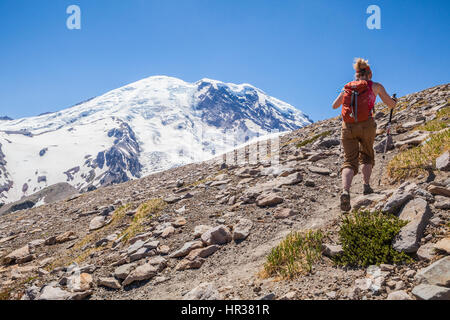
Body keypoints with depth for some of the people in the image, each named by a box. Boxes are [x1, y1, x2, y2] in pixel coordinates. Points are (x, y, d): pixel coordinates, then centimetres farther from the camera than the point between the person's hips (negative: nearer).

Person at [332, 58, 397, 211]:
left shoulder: (347, 87, 17)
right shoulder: (375, 86, 11)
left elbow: (334, 106, 25)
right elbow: (391, 105, 18)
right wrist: (394, 100, 42)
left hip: (347, 127, 1)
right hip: (366, 125, -1)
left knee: (349, 161, -1)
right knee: (366, 156, 23)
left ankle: (345, 191, -25)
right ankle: (366, 185, 6)